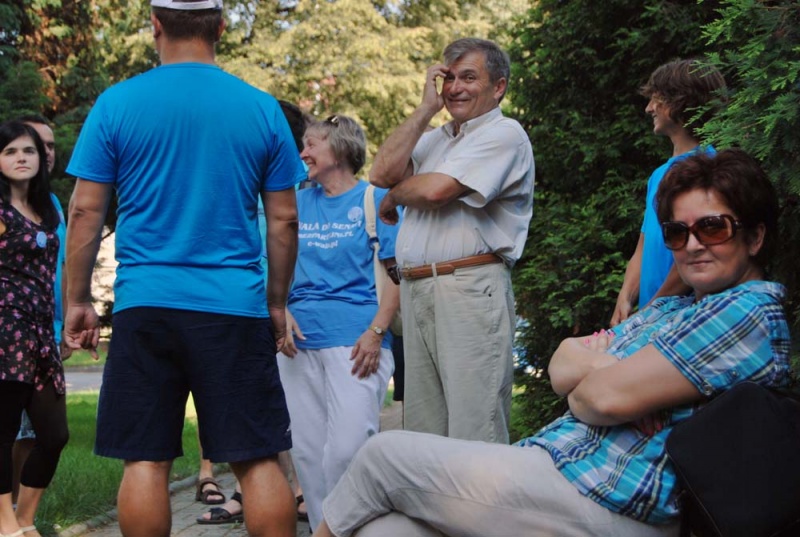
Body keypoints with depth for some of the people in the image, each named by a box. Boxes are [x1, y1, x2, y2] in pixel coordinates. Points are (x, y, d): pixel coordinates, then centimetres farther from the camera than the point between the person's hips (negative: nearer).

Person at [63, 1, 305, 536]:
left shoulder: (117, 104, 1)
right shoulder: (262, 108, 4)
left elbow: (85, 211, 1)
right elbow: (284, 220, 6)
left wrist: (78, 301, 9)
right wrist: (278, 302, 16)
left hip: (145, 306, 0)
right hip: (237, 307, 1)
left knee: (145, 460, 5)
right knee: (258, 460, 4)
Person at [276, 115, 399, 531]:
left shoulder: (375, 199, 3)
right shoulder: (298, 203, 17)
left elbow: (396, 273, -2)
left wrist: (376, 332, -13)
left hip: (354, 340, -5)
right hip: (299, 341, 5)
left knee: (348, 448, -15)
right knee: (306, 450, 6)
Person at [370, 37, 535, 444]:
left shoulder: (504, 134, -3)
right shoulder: (435, 138, 23)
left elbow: (435, 189, -14)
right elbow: (382, 174, 6)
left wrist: (394, 196, 8)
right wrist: (426, 108, 8)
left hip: (470, 290, -8)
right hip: (416, 291, 8)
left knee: (473, 435, -9)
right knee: (422, 430, 9)